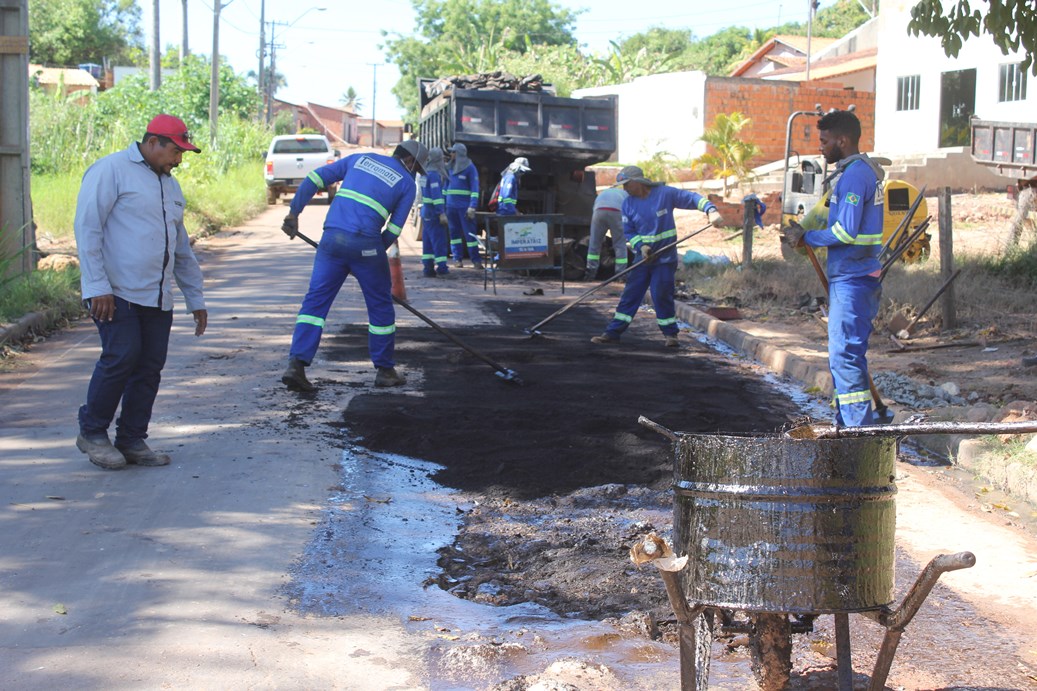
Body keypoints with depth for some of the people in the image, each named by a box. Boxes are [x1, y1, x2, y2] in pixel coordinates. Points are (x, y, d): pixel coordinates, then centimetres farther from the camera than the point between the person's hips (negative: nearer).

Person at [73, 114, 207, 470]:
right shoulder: (112, 170, -4)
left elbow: (182, 249, 28)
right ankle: (92, 433, 4)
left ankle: (132, 441, 12)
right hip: (116, 293, -8)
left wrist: (195, 298, 25)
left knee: (151, 366, 3)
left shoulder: (170, 186, 21)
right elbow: (87, 228, -11)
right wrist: (97, 286, -18)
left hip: (157, 298, 8)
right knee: (121, 357, -14)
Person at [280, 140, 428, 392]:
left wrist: (294, 212, 15)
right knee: (380, 305, 13)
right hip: (365, 243, -3)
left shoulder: (360, 159, 20)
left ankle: (296, 365, -8)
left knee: (315, 300, 5)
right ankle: (384, 370, 22)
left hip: (331, 238, 3)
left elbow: (314, 179, 13)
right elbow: (393, 230, 4)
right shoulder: (408, 184, 10)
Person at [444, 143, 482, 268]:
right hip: (451, 205, 6)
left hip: (464, 206, -6)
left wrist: (472, 207, -17)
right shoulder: (451, 168, 13)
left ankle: (476, 260, -4)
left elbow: (475, 188, -8)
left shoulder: (470, 168, -4)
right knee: (454, 233, 6)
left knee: (470, 233, -6)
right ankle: (457, 258, 12)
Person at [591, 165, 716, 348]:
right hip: (643, 257, 4)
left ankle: (670, 333, 11)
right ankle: (613, 333, 4)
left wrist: (710, 209, -22)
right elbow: (628, 232, 6)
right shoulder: (628, 203, 3)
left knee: (661, 295, -6)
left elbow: (692, 198, -6)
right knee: (630, 294, 2)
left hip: (665, 258, -4)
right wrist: (640, 246, -12)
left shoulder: (665, 193, -9)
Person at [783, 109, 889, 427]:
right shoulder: (862, 170, 17)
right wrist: (805, 233, 12)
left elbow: (845, 232, -21)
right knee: (844, 354, 16)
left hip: (852, 281, -11)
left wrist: (805, 238, -8)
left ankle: (859, 427, -7)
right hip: (848, 278, 11)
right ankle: (848, 424, 23)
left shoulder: (855, 175, -15)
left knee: (845, 355, -9)